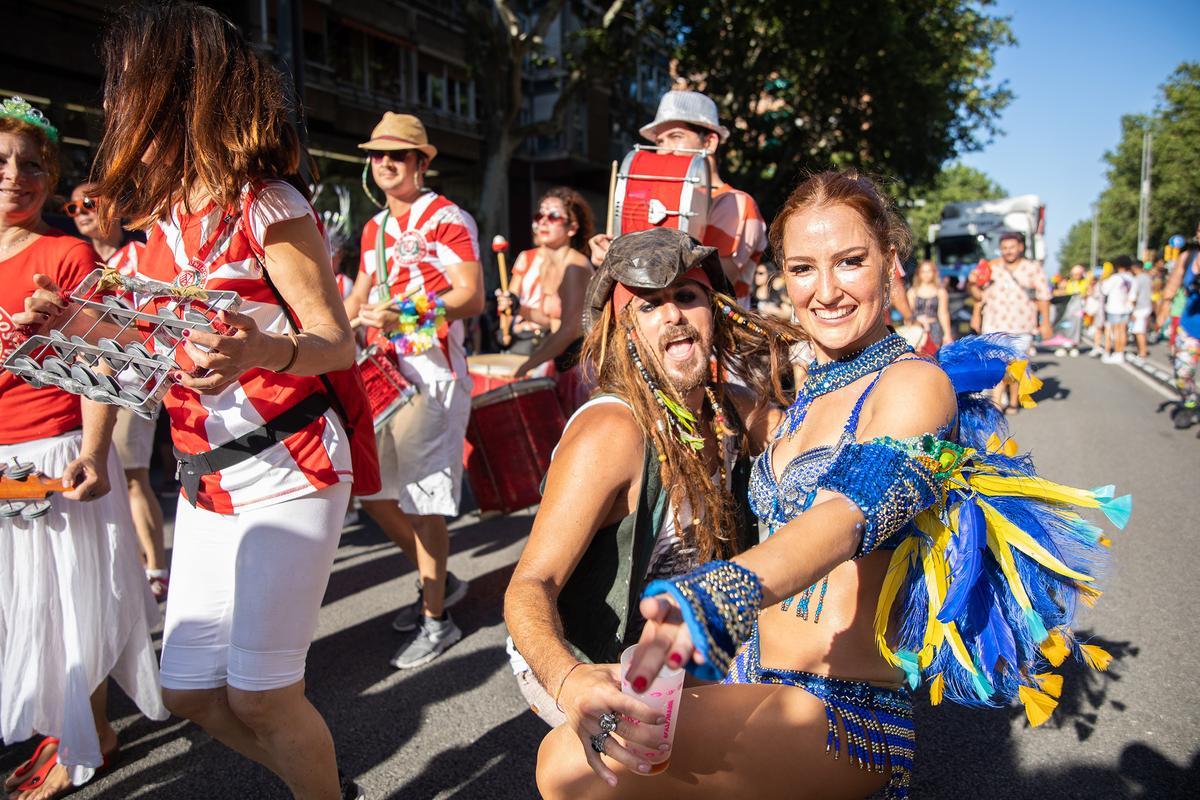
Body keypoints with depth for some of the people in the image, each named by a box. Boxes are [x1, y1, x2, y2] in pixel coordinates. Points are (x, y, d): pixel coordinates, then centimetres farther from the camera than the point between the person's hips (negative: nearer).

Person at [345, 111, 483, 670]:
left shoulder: (446, 218, -5)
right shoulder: (374, 228, 19)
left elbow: (472, 297, -16)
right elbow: (360, 296, 27)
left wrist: (406, 313, -28)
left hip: (430, 370, -8)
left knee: (423, 497, -6)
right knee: (373, 491, 11)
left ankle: (437, 620, 9)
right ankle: (438, 580, 30)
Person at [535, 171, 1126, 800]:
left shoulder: (916, 383, -13)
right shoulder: (812, 394, 12)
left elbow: (852, 511, -32)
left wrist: (713, 599, -50)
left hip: (842, 719, -8)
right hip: (755, 687, 8)